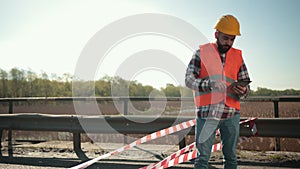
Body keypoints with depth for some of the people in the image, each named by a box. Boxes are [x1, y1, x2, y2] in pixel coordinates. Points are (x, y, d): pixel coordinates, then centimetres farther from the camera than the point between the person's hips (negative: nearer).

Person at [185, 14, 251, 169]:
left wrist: (243, 91, -11)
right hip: (206, 112, -3)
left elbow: (245, 84, 14)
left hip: (231, 114, 3)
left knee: (230, 157, 10)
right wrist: (210, 83, -20)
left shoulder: (237, 56, 12)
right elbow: (188, 79, -3)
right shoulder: (202, 52, 3)